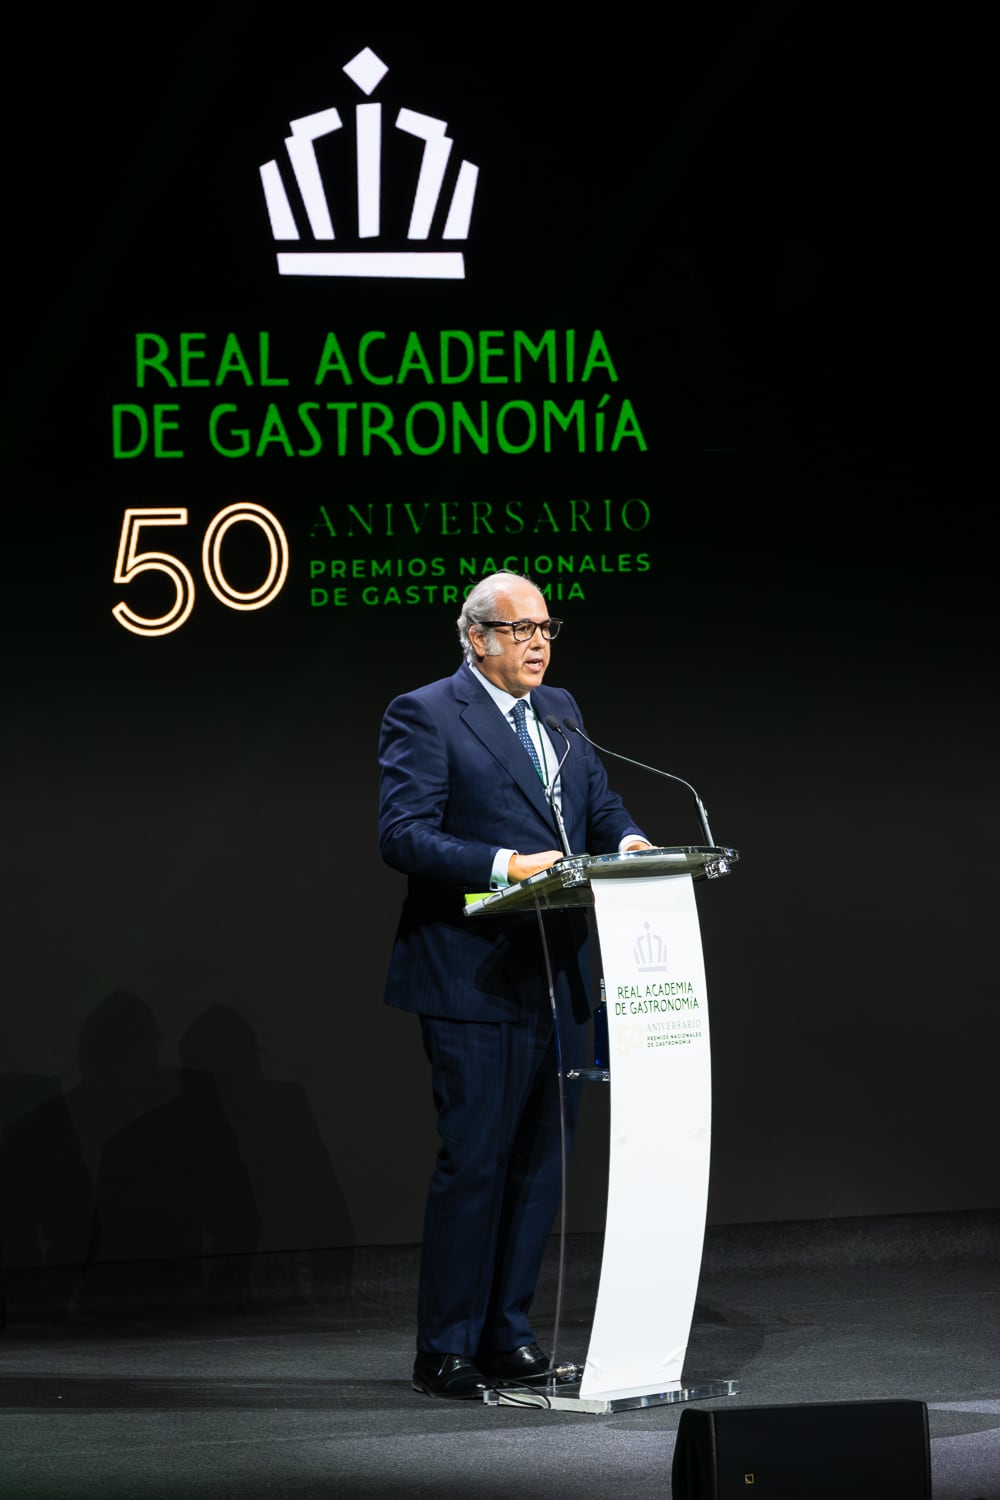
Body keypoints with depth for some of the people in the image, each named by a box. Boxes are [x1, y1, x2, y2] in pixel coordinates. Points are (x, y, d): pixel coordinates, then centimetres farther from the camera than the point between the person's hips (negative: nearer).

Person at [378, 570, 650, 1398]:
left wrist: (627, 840, -4)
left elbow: (600, 803, 19)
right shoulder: (425, 715, -6)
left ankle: (508, 1332, 19)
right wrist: (504, 865, -25)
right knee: (475, 1160, -6)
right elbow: (404, 834, -15)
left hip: (558, 979, 7)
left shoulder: (560, 711, 17)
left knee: (542, 1161, 10)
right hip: (476, 981, -7)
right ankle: (446, 1350, 2)